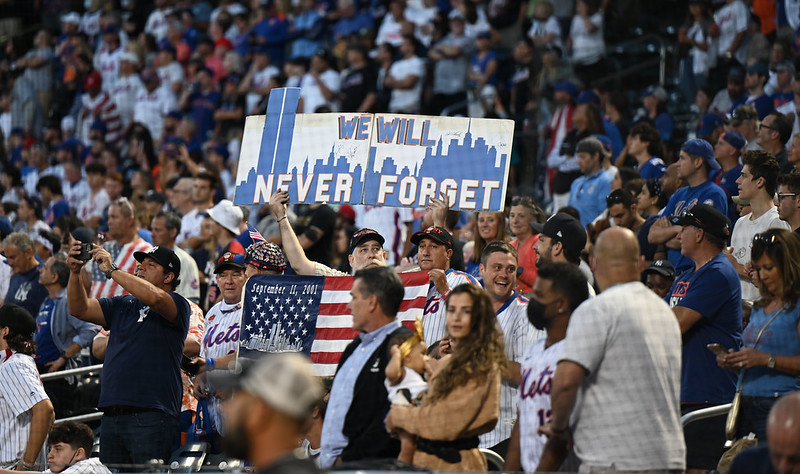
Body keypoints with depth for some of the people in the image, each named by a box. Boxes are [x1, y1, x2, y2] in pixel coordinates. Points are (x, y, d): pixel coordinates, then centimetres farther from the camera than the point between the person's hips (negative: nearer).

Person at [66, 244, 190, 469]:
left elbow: (154, 297, -21)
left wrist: (112, 270, -15)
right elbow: (80, 309, 14)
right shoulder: (122, 305, 20)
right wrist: (75, 273, -2)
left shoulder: (178, 305, 0)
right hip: (112, 416, 6)